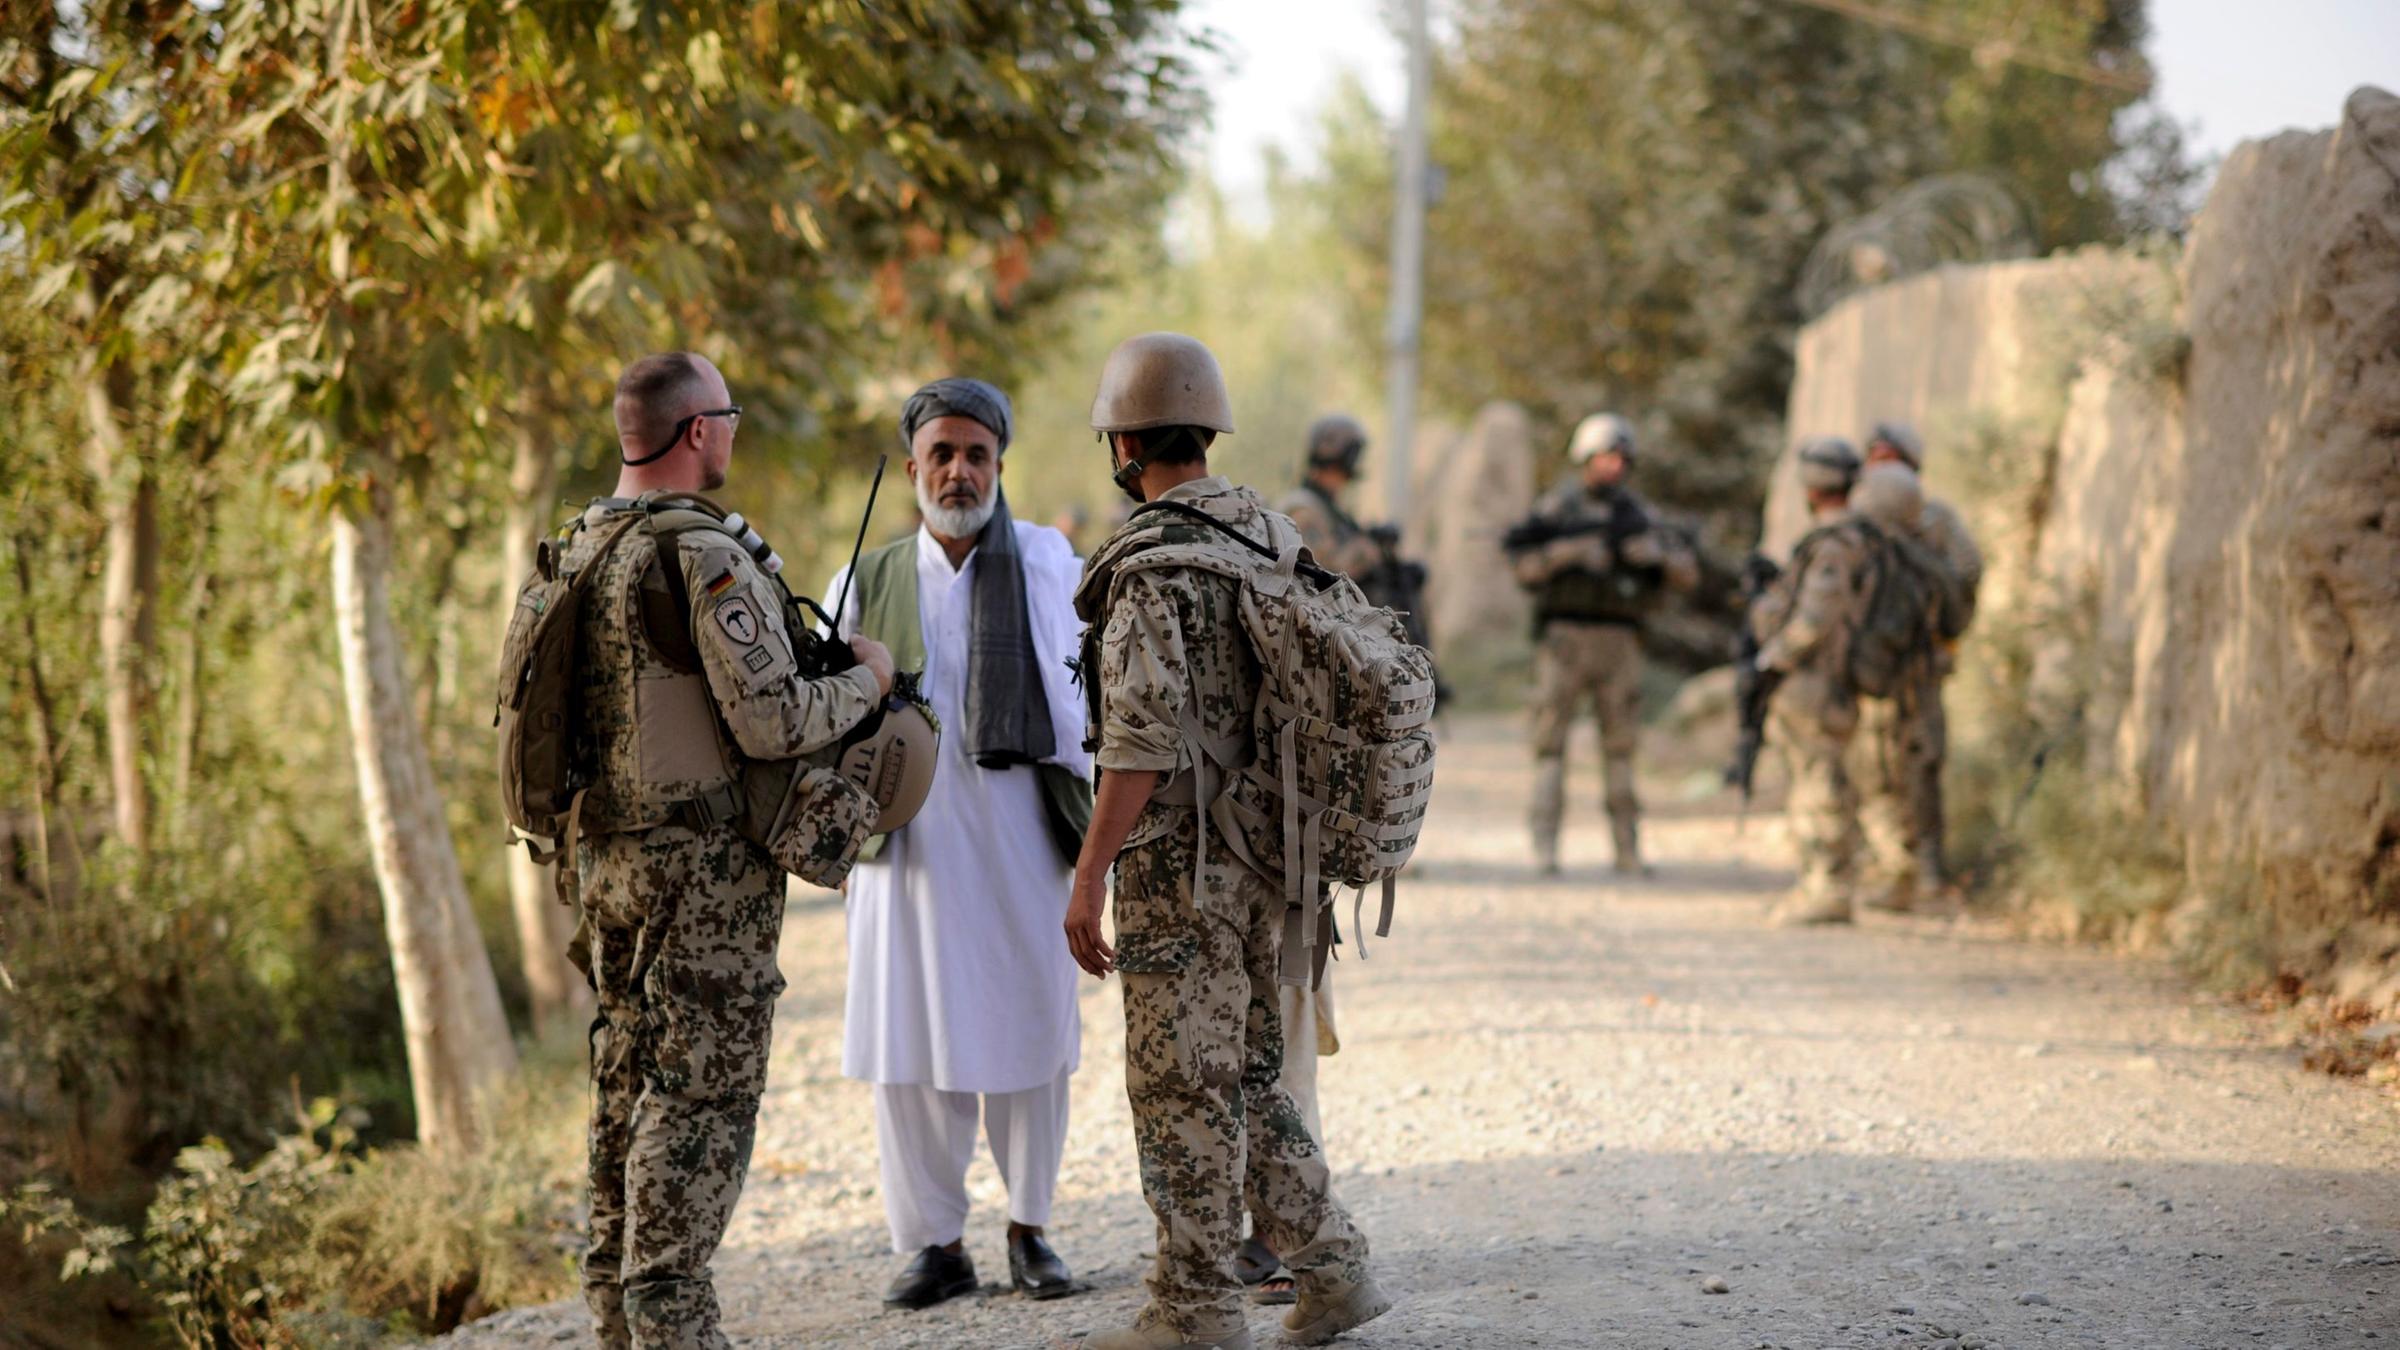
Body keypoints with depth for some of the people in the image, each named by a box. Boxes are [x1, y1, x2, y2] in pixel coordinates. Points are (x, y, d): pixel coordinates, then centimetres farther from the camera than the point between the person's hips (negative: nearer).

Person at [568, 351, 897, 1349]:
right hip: (706, 865, -8)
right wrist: (865, 679, -3)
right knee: (700, 1090, -4)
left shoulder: (579, 554, 10)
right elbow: (771, 724, -20)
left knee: (626, 1082, 13)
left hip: (608, 857, 8)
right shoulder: (706, 560, -17)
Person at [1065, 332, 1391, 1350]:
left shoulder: (1154, 565, -16)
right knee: (1247, 1076, 17)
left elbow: (1144, 741, -21)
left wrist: (1088, 878, -17)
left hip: (1180, 865, -8)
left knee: (1182, 1091, 1)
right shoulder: (1276, 536, 9)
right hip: (1270, 862, 8)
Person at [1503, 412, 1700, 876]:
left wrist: (1657, 552, -13)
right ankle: (1544, 849, -7)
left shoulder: (1637, 512, 10)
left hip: (1619, 641, 3)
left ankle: (1628, 850, 9)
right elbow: (1524, 567, -8)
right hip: (1564, 637, -3)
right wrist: (1569, 551, -21)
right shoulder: (1557, 508, 3)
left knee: (1621, 744, 4)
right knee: (1551, 739, -6)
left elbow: (1688, 573, 7)